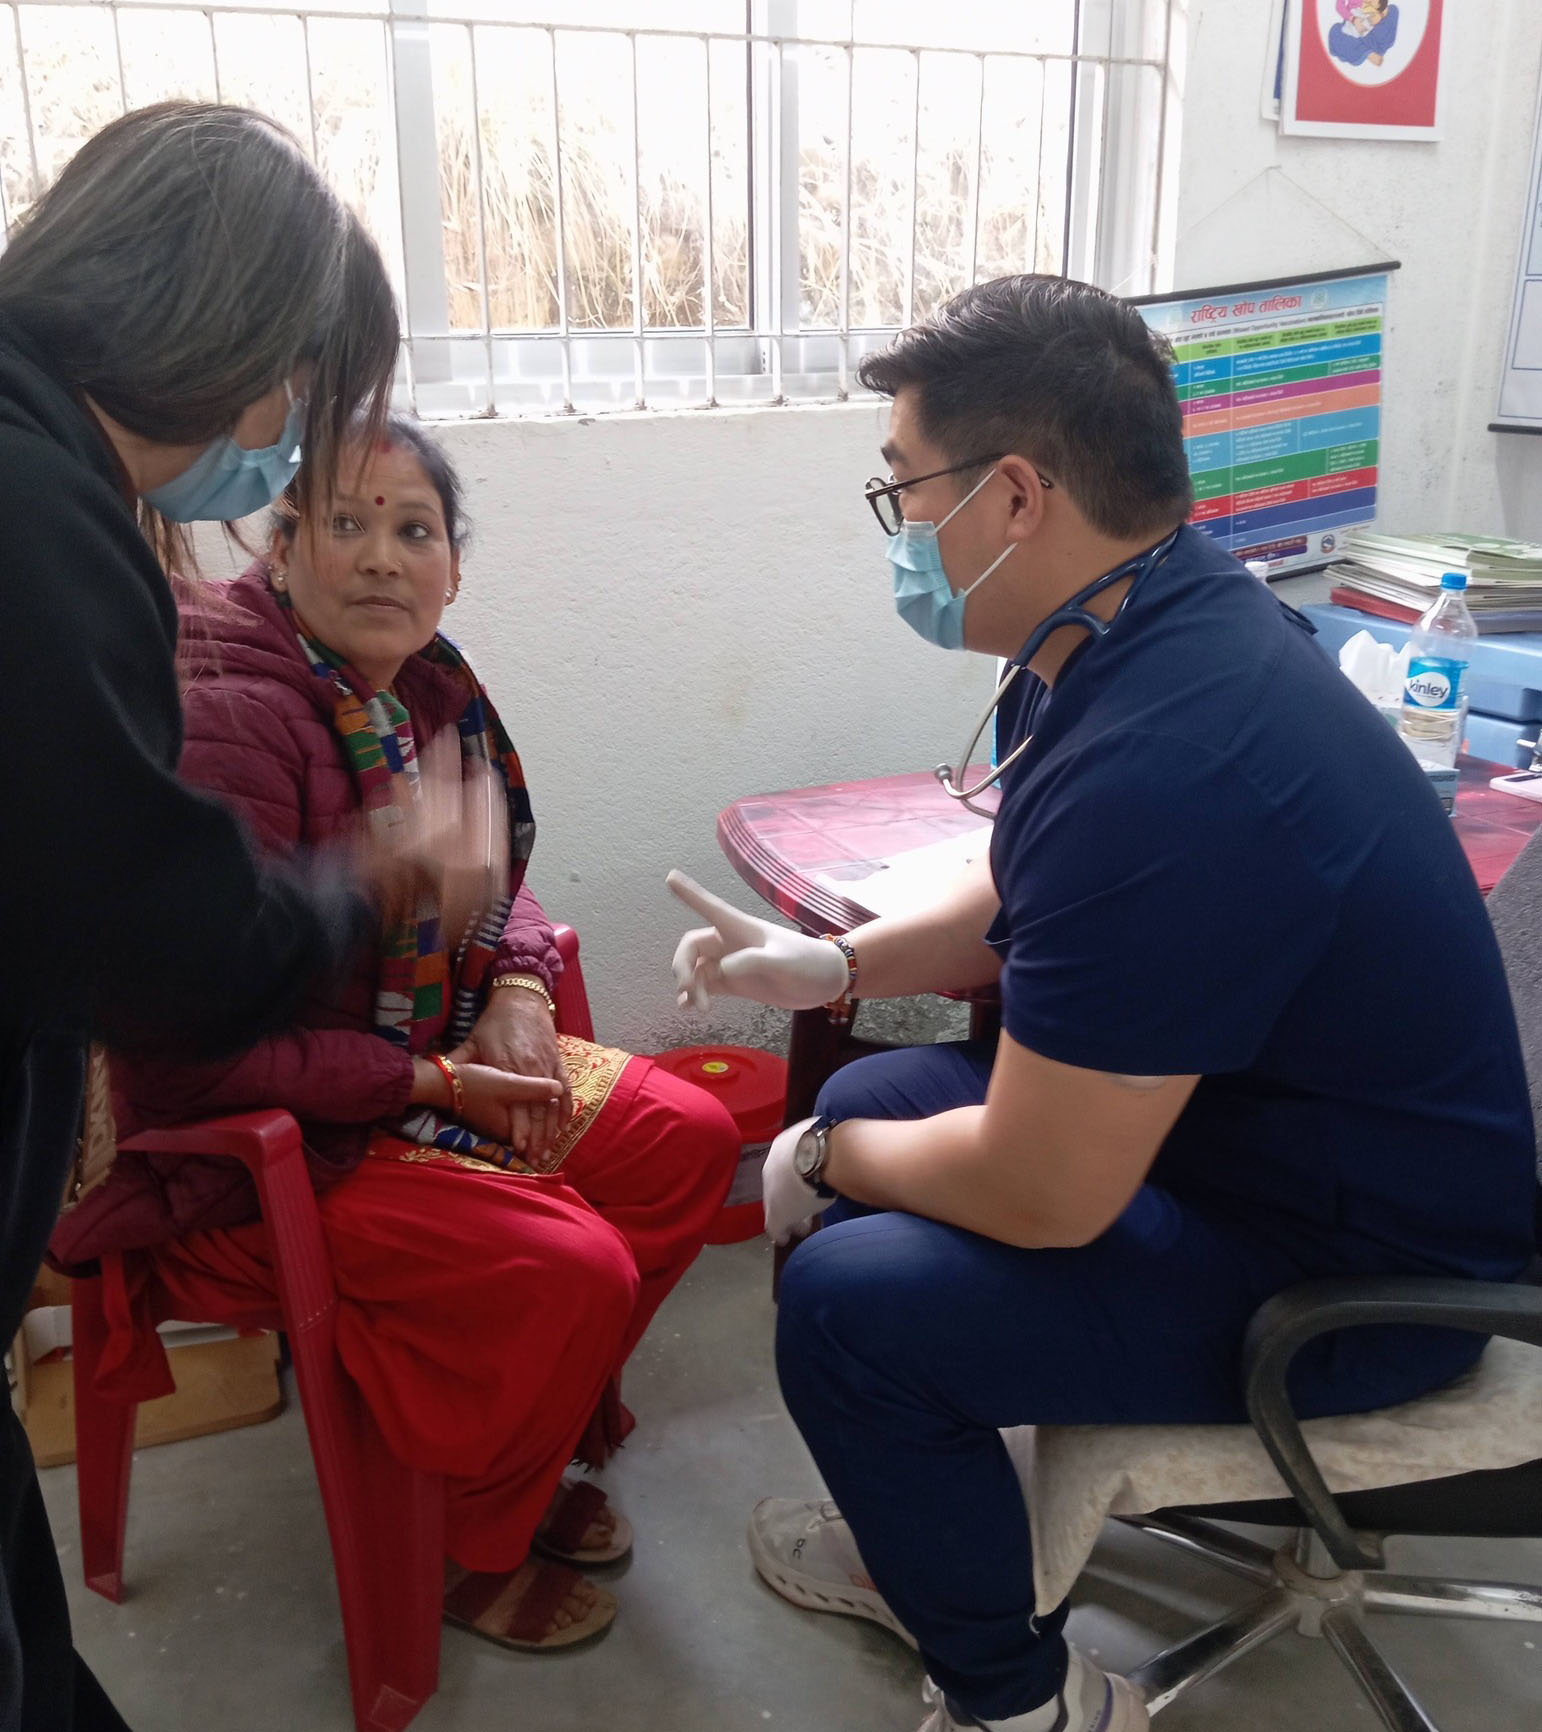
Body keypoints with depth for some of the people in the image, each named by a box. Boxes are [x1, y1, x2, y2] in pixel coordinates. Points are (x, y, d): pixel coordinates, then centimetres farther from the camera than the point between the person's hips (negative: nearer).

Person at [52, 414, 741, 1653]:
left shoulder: (421, 688, 3)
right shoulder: (231, 720, -24)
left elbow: (496, 885, 16)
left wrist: (520, 993, -6)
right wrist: (436, 1083, -22)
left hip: (435, 1063, 9)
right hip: (257, 1144, -9)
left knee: (687, 1137, 2)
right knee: (569, 1266, -23)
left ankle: (540, 1442, 21)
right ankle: (471, 1546, 9)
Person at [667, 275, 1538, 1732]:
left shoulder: (1156, 769, -34)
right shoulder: (1165, 618, -2)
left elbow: (1038, 1198, -27)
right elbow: (1029, 903, 15)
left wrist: (832, 1163, -8)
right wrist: (833, 964, 3)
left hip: (1358, 1279, -10)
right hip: (1252, 1126, 10)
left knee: (847, 1299, -18)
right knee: (871, 1096, 12)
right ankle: (934, 1538, 30)